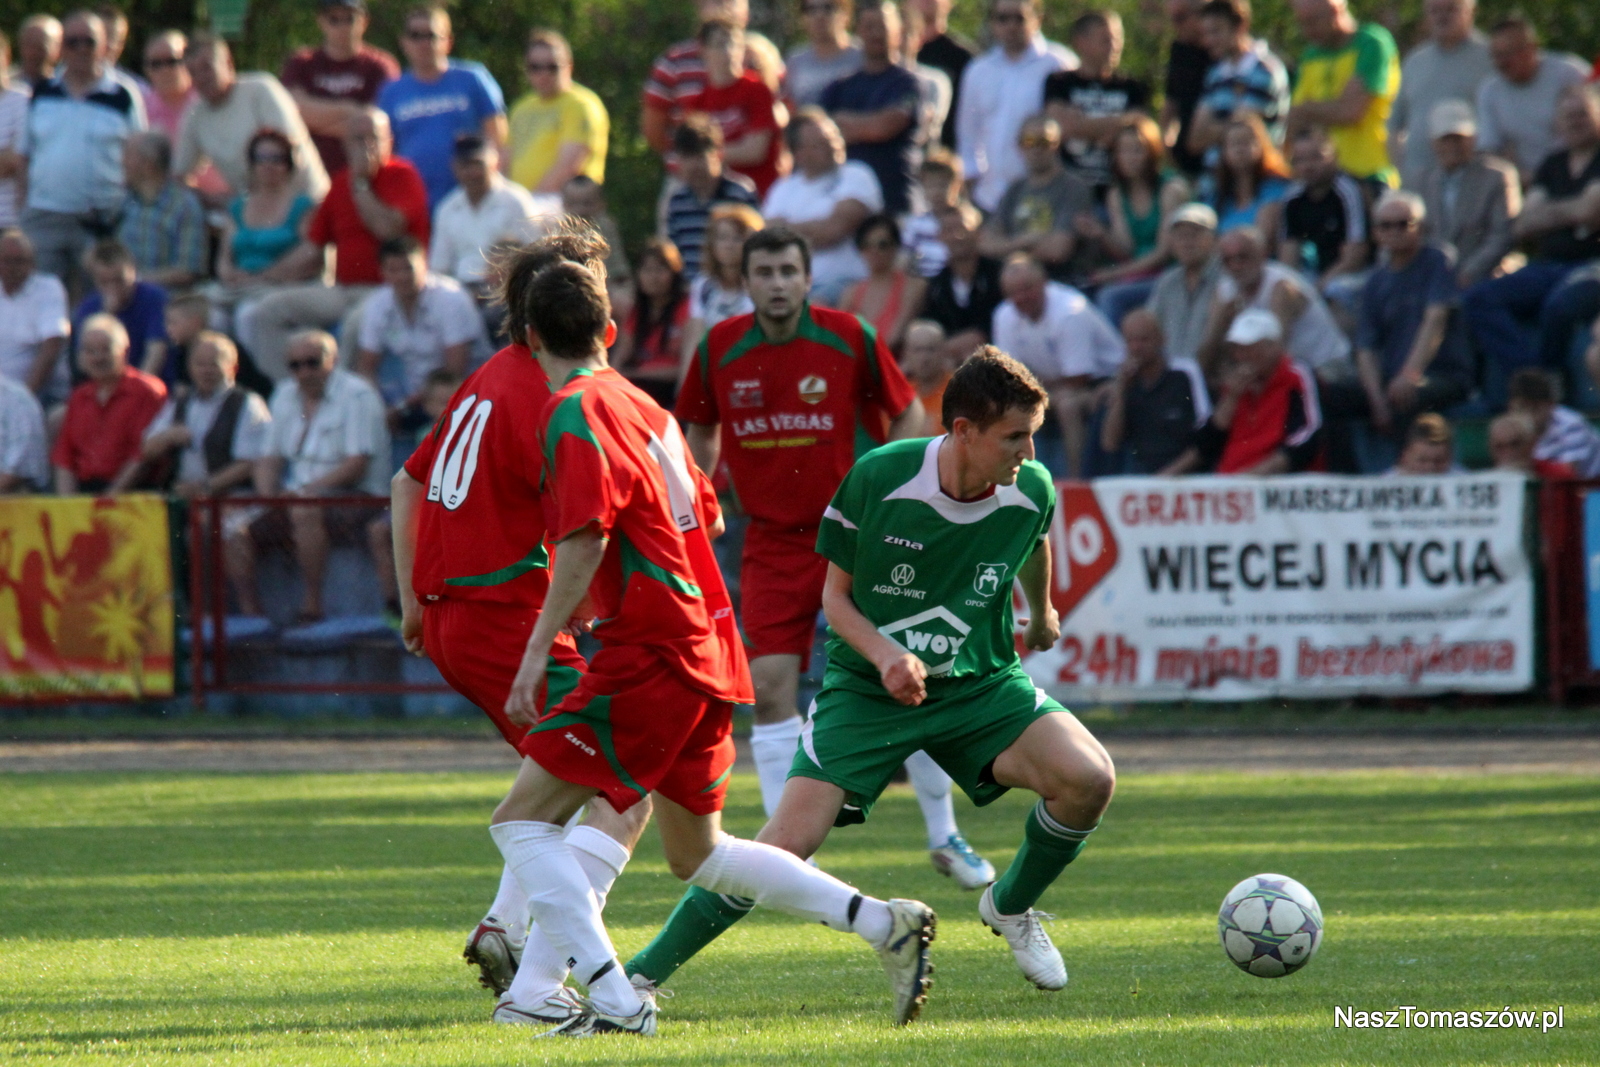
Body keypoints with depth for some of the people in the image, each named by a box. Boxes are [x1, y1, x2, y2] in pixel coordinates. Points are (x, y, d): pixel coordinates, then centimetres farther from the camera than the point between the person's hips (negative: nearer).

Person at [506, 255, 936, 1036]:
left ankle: (613, 1000, -16)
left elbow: (585, 538, -21)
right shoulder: (643, 406, 16)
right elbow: (705, 516, 24)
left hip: (651, 658, -9)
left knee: (523, 820, -6)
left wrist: (539, 650, -21)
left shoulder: (575, 412, -9)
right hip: (706, 649, 9)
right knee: (696, 855, 20)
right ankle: (886, 925, 14)